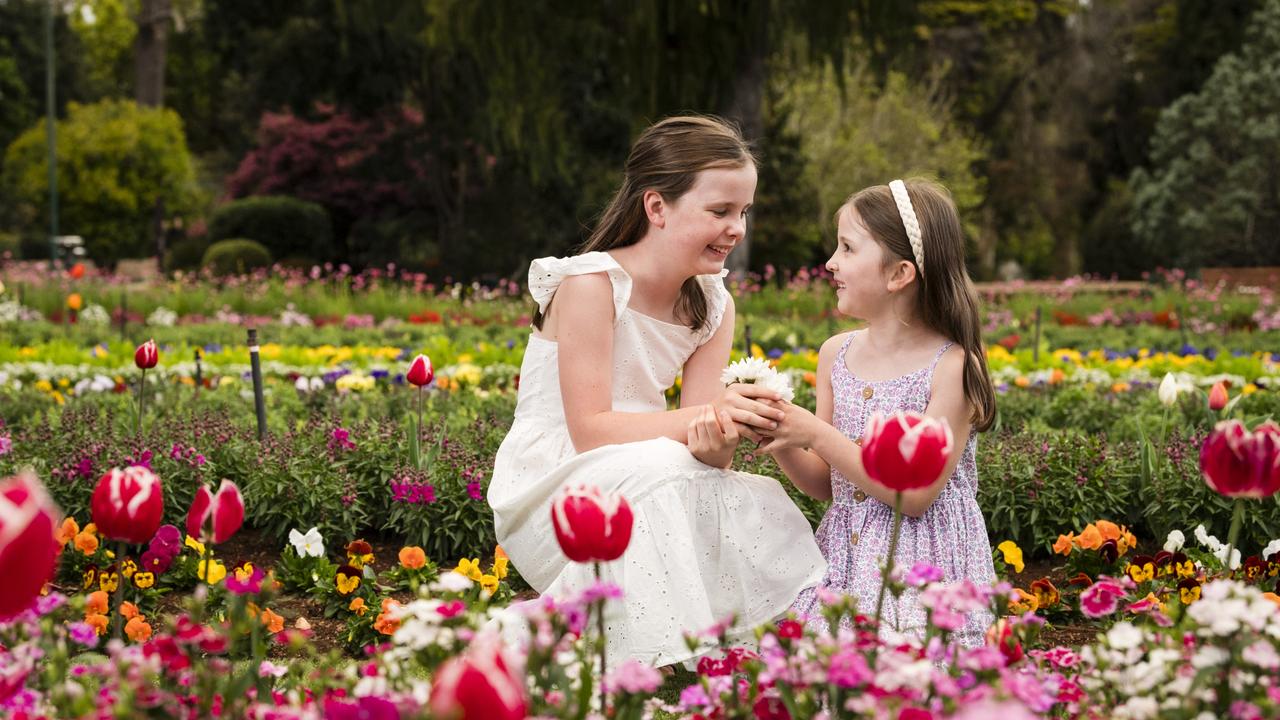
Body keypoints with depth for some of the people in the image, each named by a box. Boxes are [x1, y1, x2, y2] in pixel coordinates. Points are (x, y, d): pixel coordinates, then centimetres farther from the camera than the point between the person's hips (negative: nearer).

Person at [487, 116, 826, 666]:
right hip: (546, 487, -6)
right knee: (664, 479, -35)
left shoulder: (714, 307, 5)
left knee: (765, 509, -22)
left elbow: (697, 429, -4)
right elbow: (590, 430, -21)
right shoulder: (592, 283, -16)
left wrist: (717, 438, -30)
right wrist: (709, 411, -31)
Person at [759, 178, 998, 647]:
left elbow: (915, 495, -17)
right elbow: (826, 485, 12)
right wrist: (781, 442, -8)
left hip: (924, 563, -5)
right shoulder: (837, 354, 6)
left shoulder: (952, 365, -12)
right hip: (845, 556, 5)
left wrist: (817, 434, -19)